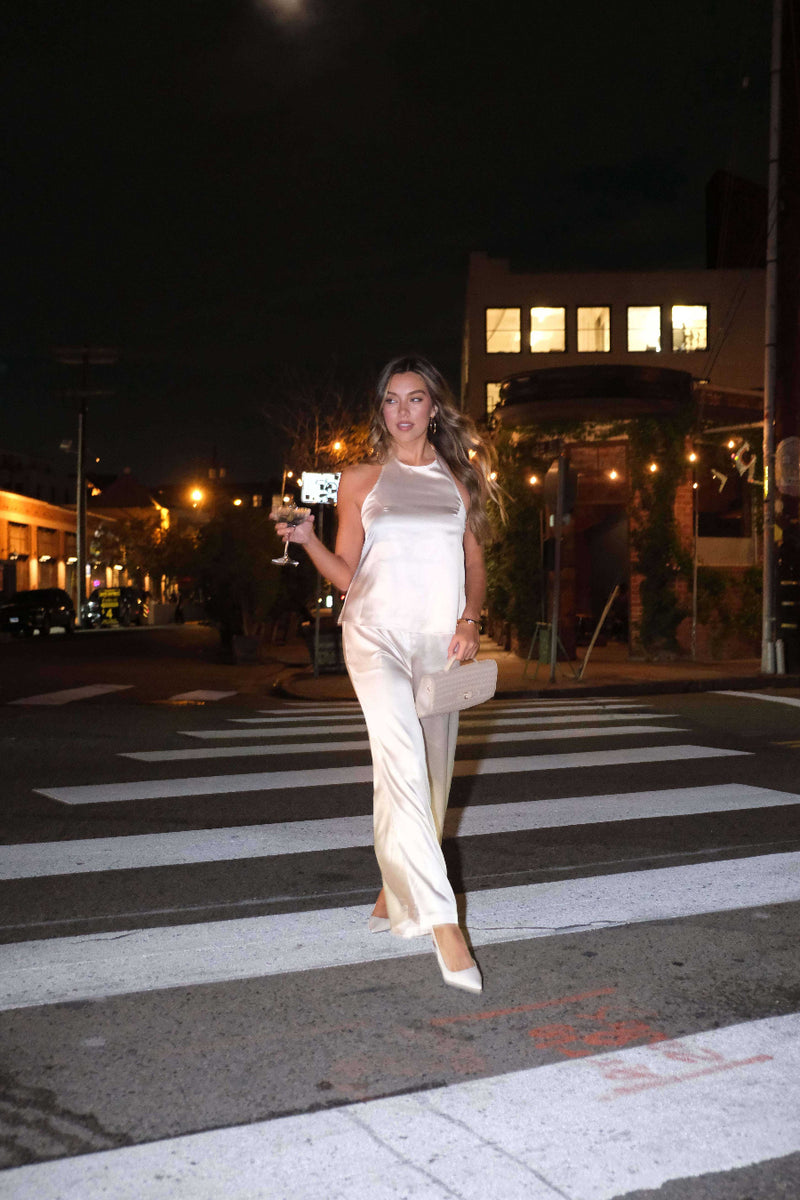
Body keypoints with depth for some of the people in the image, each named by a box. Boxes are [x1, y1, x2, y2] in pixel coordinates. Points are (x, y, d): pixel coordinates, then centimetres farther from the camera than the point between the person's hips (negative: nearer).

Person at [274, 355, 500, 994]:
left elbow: (475, 563, 14)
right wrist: (307, 539, -8)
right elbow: (345, 574, 9)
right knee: (403, 763, -20)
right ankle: (443, 922, -25)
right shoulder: (361, 480, 10)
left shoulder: (457, 480, 15)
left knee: (430, 774, 7)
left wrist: (469, 619, -3)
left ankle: (396, 894, 28)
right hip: (378, 631, -3)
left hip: (441, 640, 3)